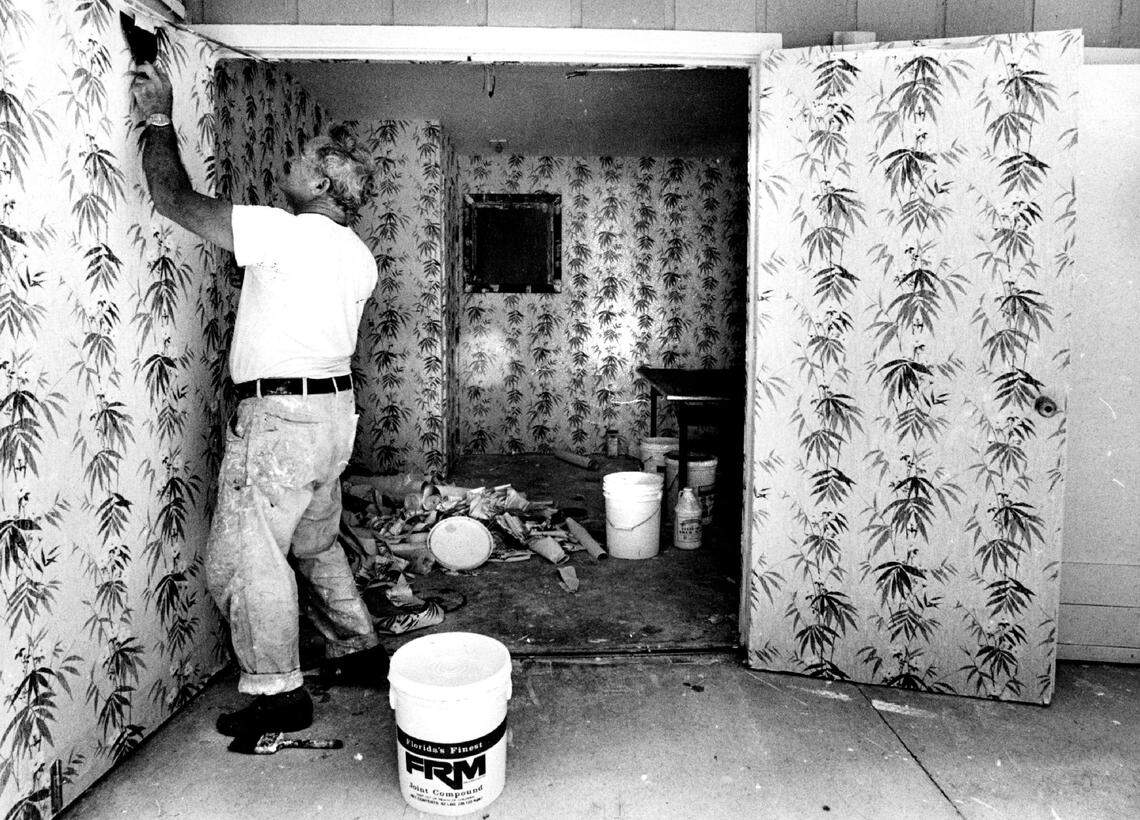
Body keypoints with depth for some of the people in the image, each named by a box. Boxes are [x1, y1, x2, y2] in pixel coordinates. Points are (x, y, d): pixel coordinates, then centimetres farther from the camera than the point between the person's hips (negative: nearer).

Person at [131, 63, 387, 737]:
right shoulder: (358, 255, 10)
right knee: (316, 545, 21)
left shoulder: (286, 232, -16)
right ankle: (362, 651, 31)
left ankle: (278, 693, 10)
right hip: (333, 409, 9)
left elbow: (174, 197, -11)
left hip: (281, 416, -9)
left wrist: (160, 117, 1)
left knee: (243, 557, 2)